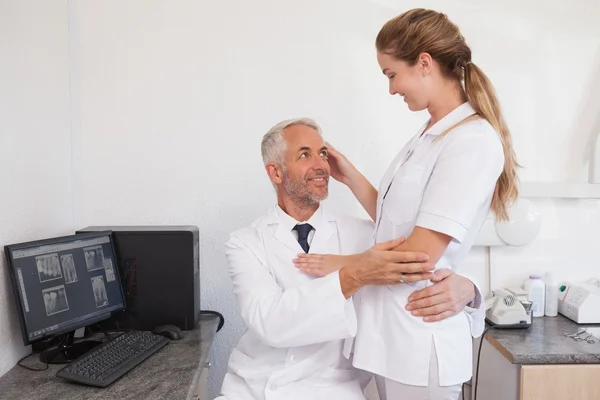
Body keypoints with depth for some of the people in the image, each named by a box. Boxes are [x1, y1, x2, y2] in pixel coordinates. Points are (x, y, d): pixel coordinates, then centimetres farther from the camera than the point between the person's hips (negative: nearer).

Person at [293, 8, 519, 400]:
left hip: (420, 338, -8)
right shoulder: (430, 135, 10)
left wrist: (341, 264, -9)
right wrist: (349, 175, 8)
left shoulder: (473, 141, -18)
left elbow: (417, 256, -21)